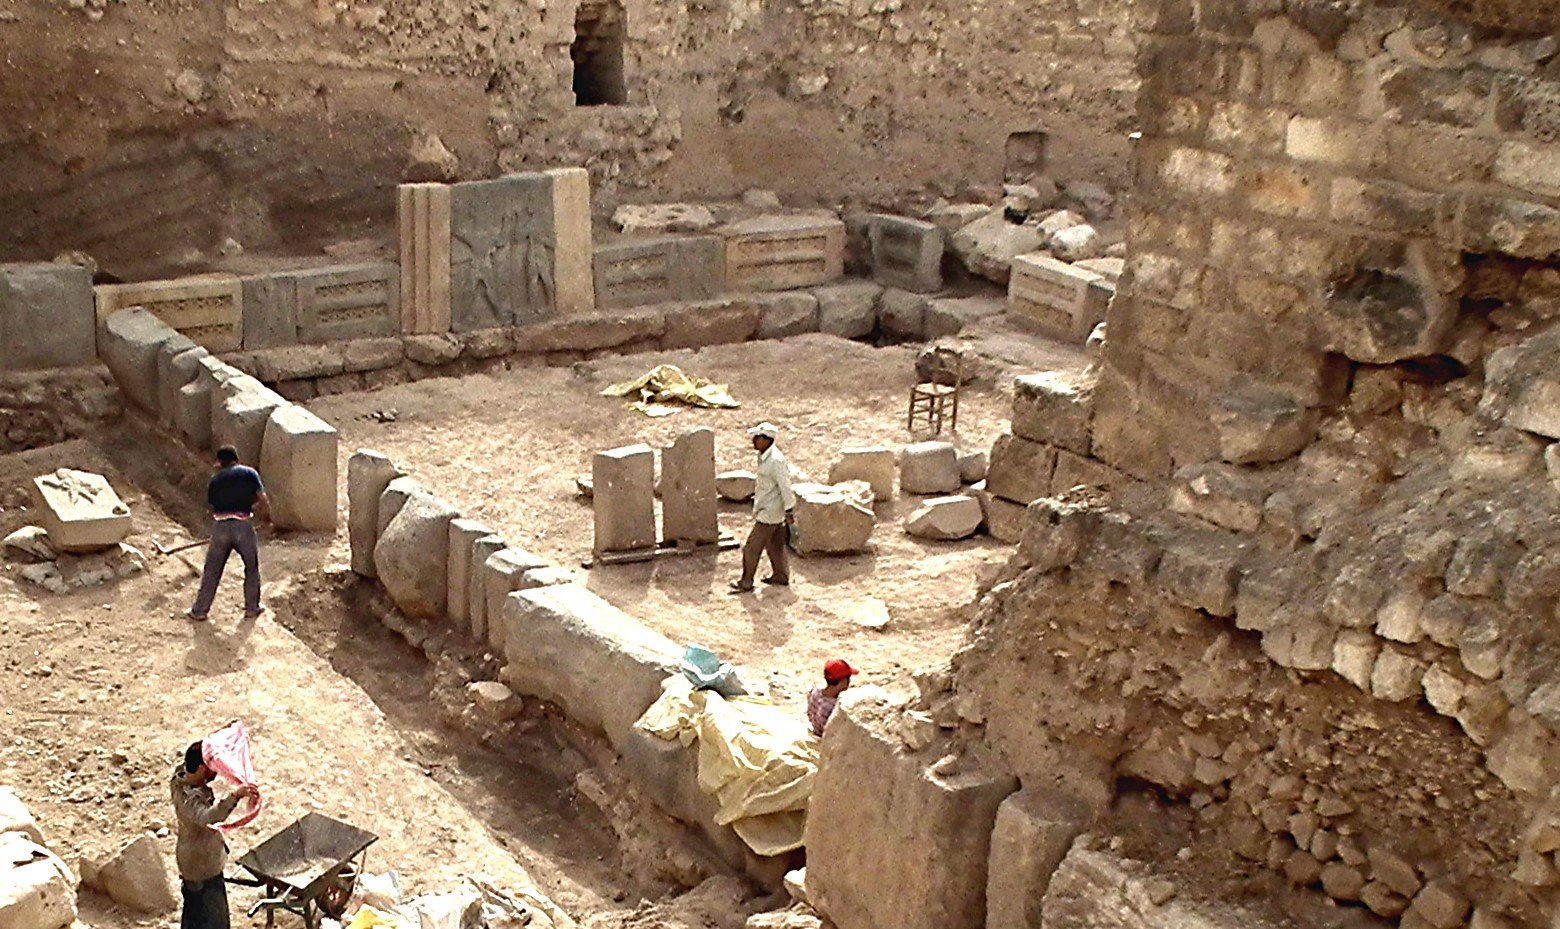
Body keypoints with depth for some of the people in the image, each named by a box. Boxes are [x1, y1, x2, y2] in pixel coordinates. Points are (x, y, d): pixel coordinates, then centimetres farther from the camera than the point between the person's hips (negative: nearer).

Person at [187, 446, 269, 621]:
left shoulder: (215, 479, 14)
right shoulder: (249, 473, 6)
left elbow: (212, 502, 16)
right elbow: (263, 500, -1)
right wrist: (266, 515, 18)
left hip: (220, 526, 2)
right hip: (243, 525, -2)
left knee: (212, 570, 13)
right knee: (252, 567, 18)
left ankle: (199, 610, 17)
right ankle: (252, 608, 23)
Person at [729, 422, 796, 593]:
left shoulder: (775, 460, -24)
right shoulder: (764, 457, 6)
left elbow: (785, 486, -22)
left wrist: (789, 510, -19)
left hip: (769, 513, -9)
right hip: (767, 508, 9)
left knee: (752, 547, -2)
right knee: (775, 545, 20)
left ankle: (746, 583, 7)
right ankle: (781, 576, 32)